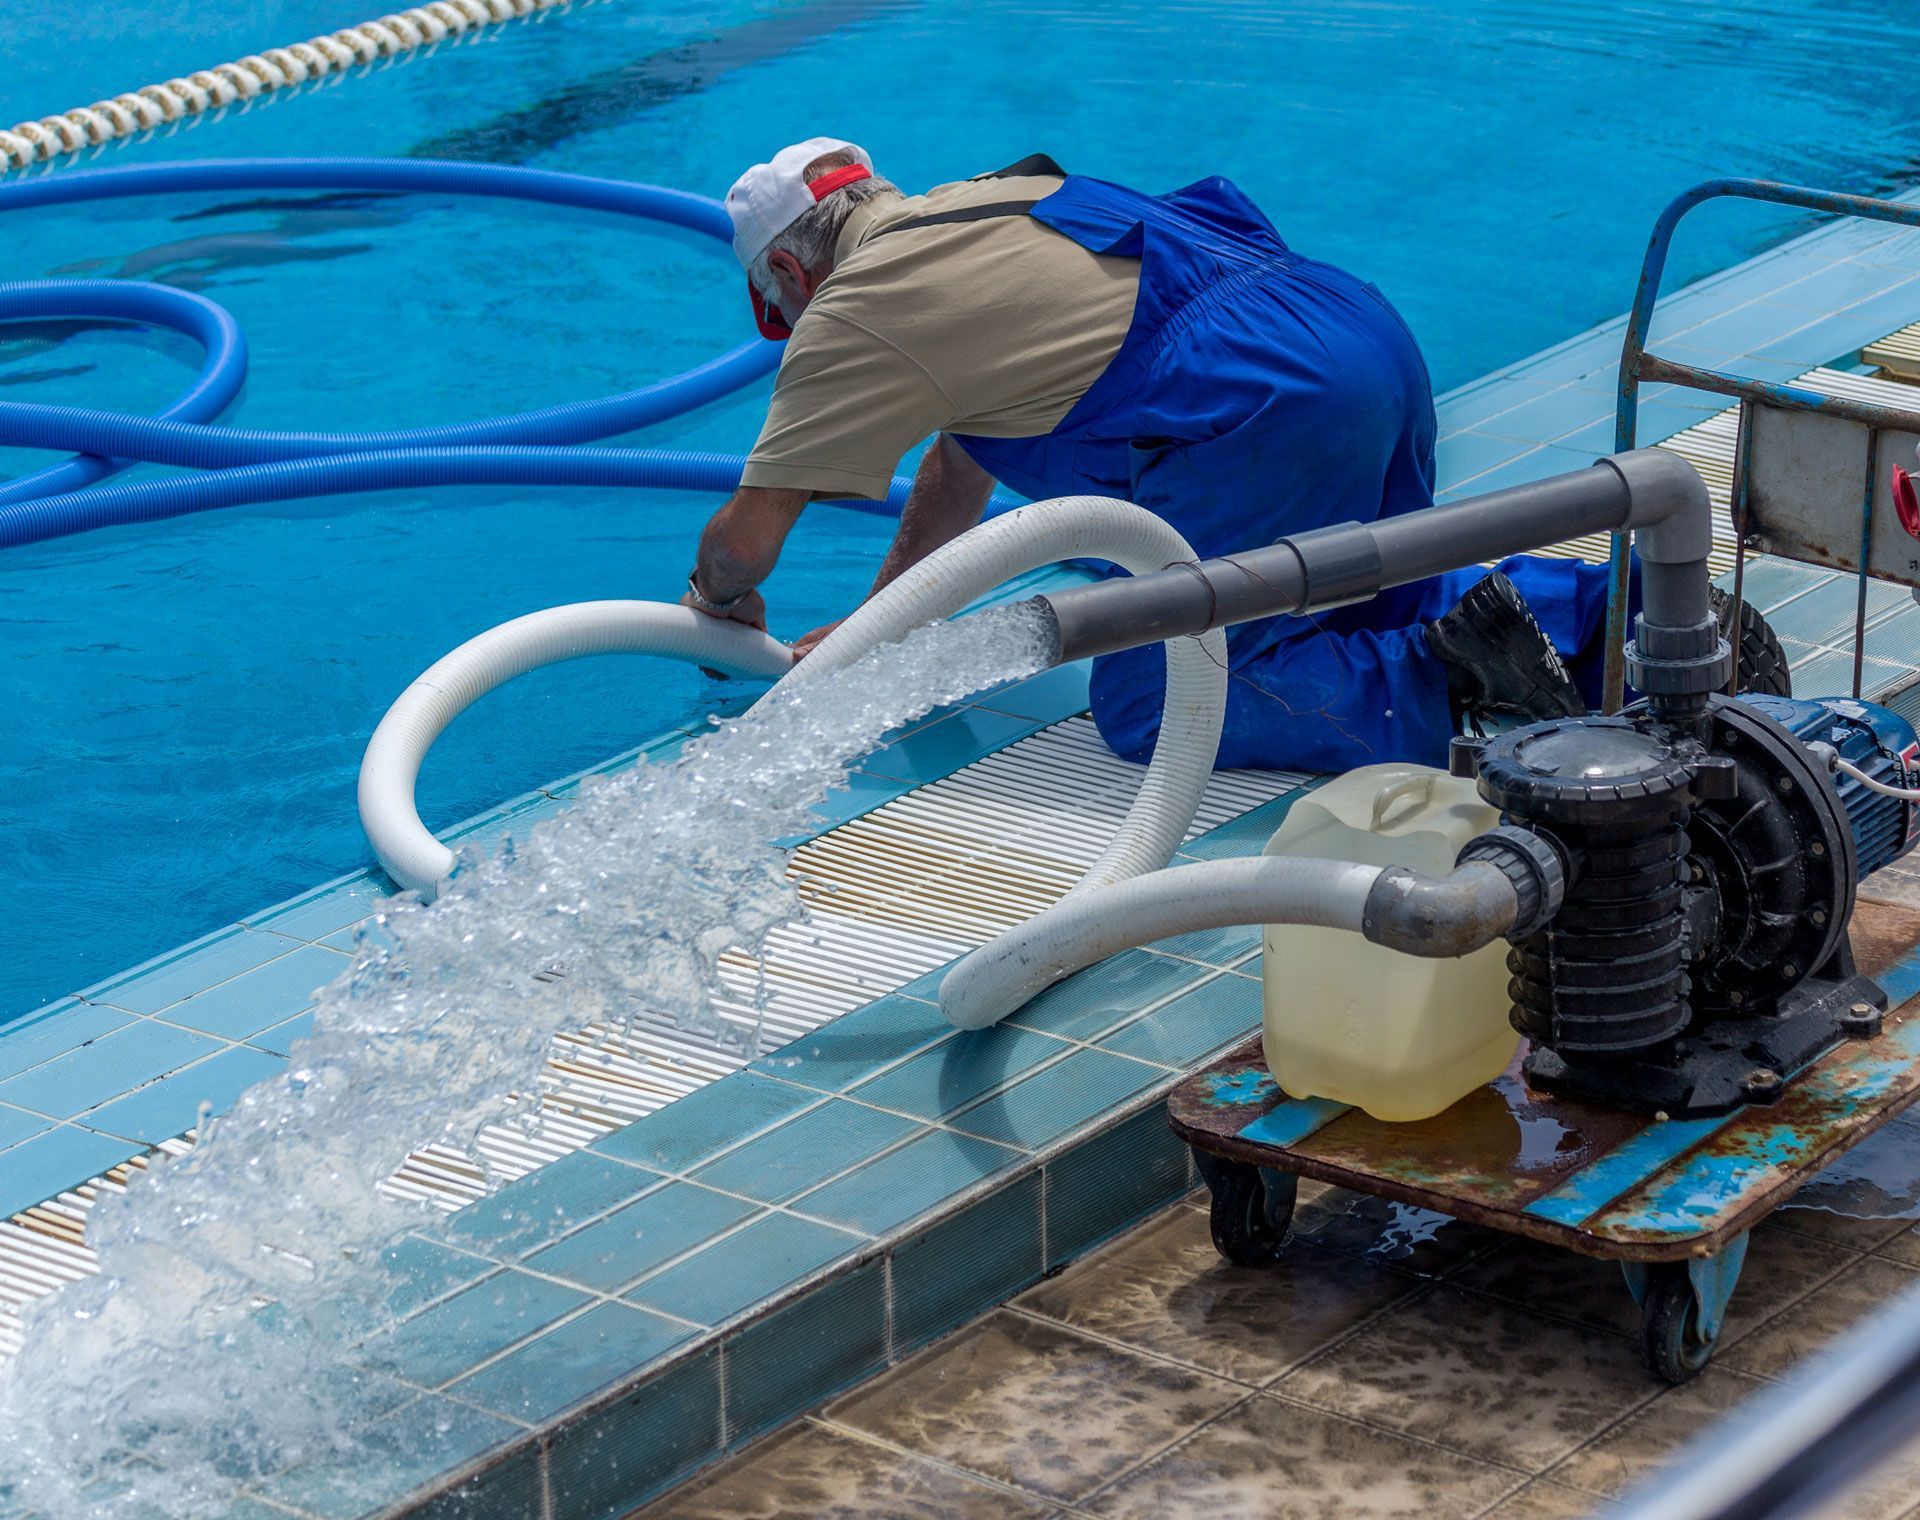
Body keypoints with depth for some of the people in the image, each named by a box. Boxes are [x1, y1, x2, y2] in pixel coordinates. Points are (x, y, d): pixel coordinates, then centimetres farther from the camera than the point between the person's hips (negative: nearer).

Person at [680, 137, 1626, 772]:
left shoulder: (855, 310, 3)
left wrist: (716, 602, 28)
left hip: (1270, 408, -9)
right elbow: (962, 460, 38)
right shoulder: (964, 214, 29)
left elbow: (746, 537, 5)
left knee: (1145, 708, -3)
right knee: (1380, 610, 29)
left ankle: (1455, 686, -18)